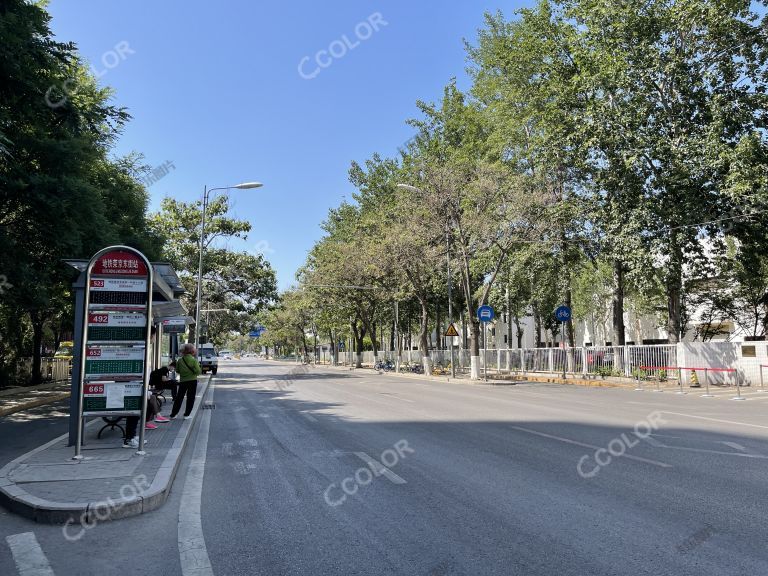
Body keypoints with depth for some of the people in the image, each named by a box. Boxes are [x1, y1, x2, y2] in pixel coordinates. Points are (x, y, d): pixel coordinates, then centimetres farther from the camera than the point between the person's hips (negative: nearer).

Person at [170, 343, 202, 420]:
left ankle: (173, 414, 16)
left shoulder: (180, 360, -2)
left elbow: (177, 371, 5)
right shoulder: (194, 360, -13)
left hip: (182, 381, 3)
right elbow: (198, 371, -15)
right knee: (190, 398, 8)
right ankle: (186, 415, 8)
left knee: (179, 397, 13)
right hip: (192, 381, -3)